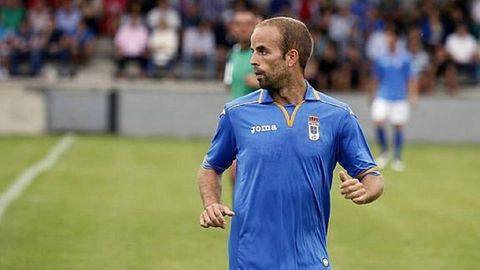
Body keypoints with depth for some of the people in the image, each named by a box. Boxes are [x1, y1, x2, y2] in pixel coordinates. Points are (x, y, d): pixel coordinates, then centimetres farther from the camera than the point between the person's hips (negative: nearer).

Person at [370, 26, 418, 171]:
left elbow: (411, 78, 0)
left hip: (400, 97, -1)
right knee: (378, 121, -14)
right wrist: (374, 94, 16)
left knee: (398, 126, 2)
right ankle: (384, 151, 7)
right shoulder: (380, 58, 5)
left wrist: (412, 94, -10)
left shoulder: (405, 57, -1)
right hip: (383, 96, 1)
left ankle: (397, 158, 15)